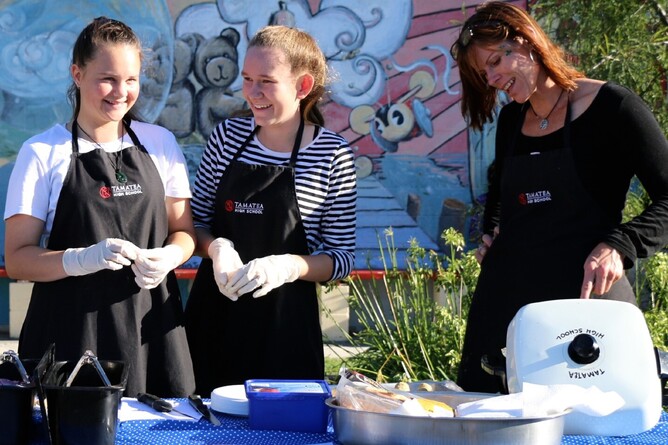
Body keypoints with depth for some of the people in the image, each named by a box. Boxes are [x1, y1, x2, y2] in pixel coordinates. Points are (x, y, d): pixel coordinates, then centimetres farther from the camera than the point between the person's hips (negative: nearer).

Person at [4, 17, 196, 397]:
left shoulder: (161, 144, 10)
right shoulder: (42, 153, 0)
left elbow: (184, 231, 15)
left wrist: (168, 258, -8)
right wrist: (83, 259, -20)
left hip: (151, 327, 3)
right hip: (73, 334, -3)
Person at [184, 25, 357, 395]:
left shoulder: (334, 155, -6)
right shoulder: (227, 136, 3)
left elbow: (342, 258, -2)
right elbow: (196, 222, 11)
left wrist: (288, 266, -19)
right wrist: (216, 248, -10)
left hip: (285, 325, -2)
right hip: (216, 313, 3)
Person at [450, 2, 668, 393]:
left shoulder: (611, 107, -4)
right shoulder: (511, 120, 15)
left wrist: (618, 246, -24)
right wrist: (491, 232, 14)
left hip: (588, 297, -6)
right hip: (505, 299, 6)